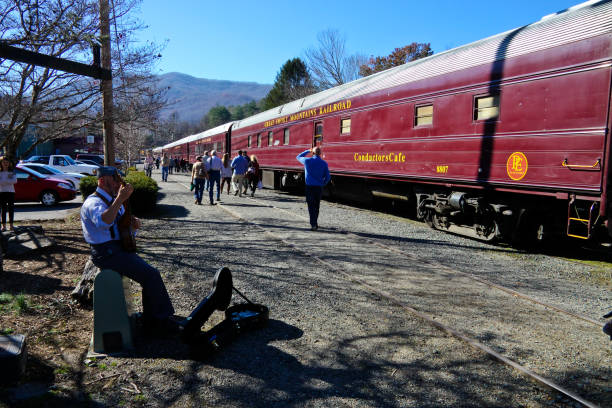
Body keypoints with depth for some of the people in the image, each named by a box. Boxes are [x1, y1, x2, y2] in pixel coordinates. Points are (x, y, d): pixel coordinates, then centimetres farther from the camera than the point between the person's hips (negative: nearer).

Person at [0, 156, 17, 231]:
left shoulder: (12, 172, 6)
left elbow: (15, 181, -8)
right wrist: (9, 180, -15)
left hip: (11, 192, 1)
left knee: (11, 208, 1)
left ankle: (11, 225, 7)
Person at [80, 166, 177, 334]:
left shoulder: (112, 200, 16)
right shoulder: (93, 202, -14)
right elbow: (103, 222, -38)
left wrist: (133, 222, 6)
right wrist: (120, 200, -43)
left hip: (120, 248, 10)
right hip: (106, 253, -10)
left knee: (150, 273, -1)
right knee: (151, 275, -19)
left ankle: (150, 319, 9)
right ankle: (161, 320, -6)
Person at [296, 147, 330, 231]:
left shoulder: (307, 161, -4)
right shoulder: (324, 163, 0)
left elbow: (298, 157, 17)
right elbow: (328, 177, 2)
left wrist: (308, 151, 23)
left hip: (309, 187, -2)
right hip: (319, 187, 2)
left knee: (311, 206, -1)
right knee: (316, 206, 16)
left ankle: (313, 224, -11)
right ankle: (315, 223, 27)